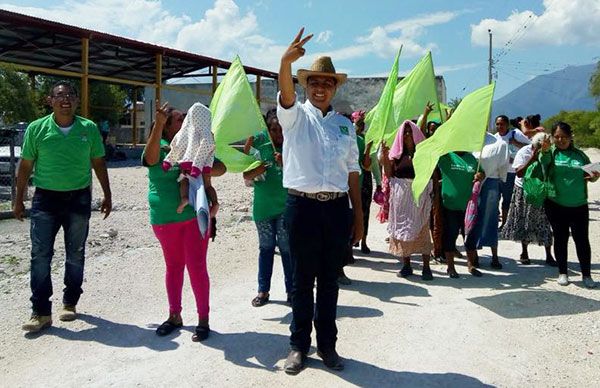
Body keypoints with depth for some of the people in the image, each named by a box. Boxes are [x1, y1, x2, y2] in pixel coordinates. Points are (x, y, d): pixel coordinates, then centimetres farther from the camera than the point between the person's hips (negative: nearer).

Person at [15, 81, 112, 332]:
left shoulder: (89, 129, 0)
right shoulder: (36, 128, -1)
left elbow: (98, 163, 9)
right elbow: (26, 166, 5)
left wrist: (107, 195, 8)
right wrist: (19, 200, 6)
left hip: (79, 198, 1)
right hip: (46, 198, 0)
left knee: (75, 255, 10)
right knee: (40, 255, -3)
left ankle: (70, 303, 25)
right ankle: (41, 312, 4)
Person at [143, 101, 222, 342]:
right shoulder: (158, 149, -2)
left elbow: (206, 182, 10)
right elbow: (151, 157, -27)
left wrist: (214, 200, -8)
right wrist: (158, 122, -38)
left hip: (195, 216, 0)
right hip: (164, 219, 0)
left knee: (196, 266, -2)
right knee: (173, 266, 14)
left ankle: (203, 319, 10)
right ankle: (174, 316, 28)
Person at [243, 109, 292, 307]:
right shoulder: (260, 144, 0)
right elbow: (246, 175, -1)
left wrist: (286, 164, -23)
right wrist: (258, 169, -21)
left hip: (286, 207, -2)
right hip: (263, 206, 2)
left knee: (287, 248, 1)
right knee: (266, 248, 11)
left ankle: (291, 290, 14)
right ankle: (263, 290, 22)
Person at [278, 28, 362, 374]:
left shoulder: (345, 124, 13)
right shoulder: (296, 116, 3)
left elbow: (352, 171, 12)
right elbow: (286, 95, -20)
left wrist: (359, 213, 9)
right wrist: (286, 61, -39)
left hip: (337, 207, 3)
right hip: (303, 206, -3)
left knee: (330, 280, 11)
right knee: (303, 279, 6)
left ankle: (327, 344, 25)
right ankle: (299, 345, 20)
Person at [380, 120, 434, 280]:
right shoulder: (397, 153, 8)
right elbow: (389, 174, 3)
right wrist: (385, 157, -6)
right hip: (400, 194, 2)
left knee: (422, 228, -2)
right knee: (402, 228, 5)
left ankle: (426, 267, 3)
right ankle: (406, 265, 15)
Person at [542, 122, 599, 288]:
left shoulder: (580, 154, 8)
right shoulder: (551, 153, 0)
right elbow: (544, 163, -21)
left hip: (579, 206, 1)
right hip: (556, 206, -1)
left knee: (582, 240, 3)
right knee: (560, 239, 9)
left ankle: (586, 274, 18)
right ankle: (562, 273, 23)